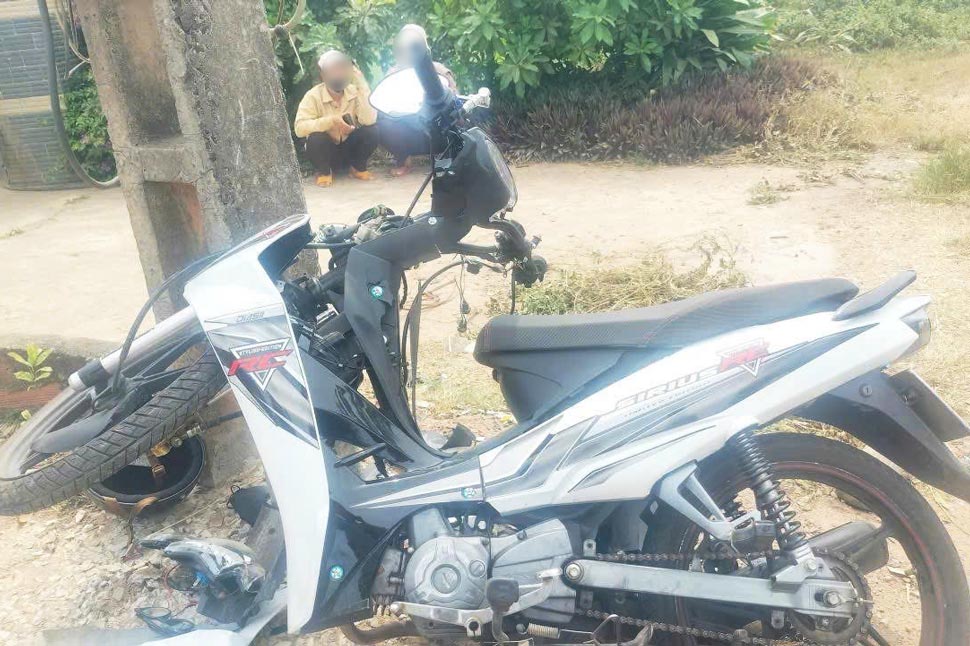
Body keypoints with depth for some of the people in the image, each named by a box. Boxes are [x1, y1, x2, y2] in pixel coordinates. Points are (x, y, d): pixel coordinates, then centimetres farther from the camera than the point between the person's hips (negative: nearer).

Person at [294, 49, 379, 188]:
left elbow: (369, 120, -28)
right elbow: (299, 127, -27)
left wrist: (361, 85, -28)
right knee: (316, 137, -34)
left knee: (372, 130, -24)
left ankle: (358, 167, 2)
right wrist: (331, 121, -36)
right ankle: (324, 171, -2)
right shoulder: (314, 96, -17)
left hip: (349, 147, 2)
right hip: (327, 151, -2)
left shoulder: (354, 91, -11)